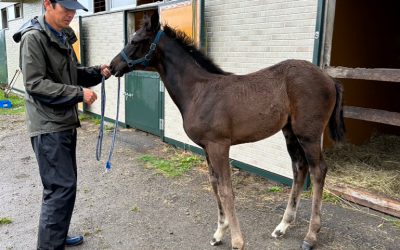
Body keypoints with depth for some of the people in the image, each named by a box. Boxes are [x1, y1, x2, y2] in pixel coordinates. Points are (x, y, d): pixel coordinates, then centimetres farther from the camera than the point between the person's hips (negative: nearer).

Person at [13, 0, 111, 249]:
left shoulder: (63, 37, 12)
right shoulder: (33, 37, -14)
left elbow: (73, 73, 18)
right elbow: (35, 84, -21)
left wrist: (97, 72, -1)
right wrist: (79, 93, -23)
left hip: (66, 122, 9)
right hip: (48, 125, -9)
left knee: (65, 183, 16)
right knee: (62, 186, -7)